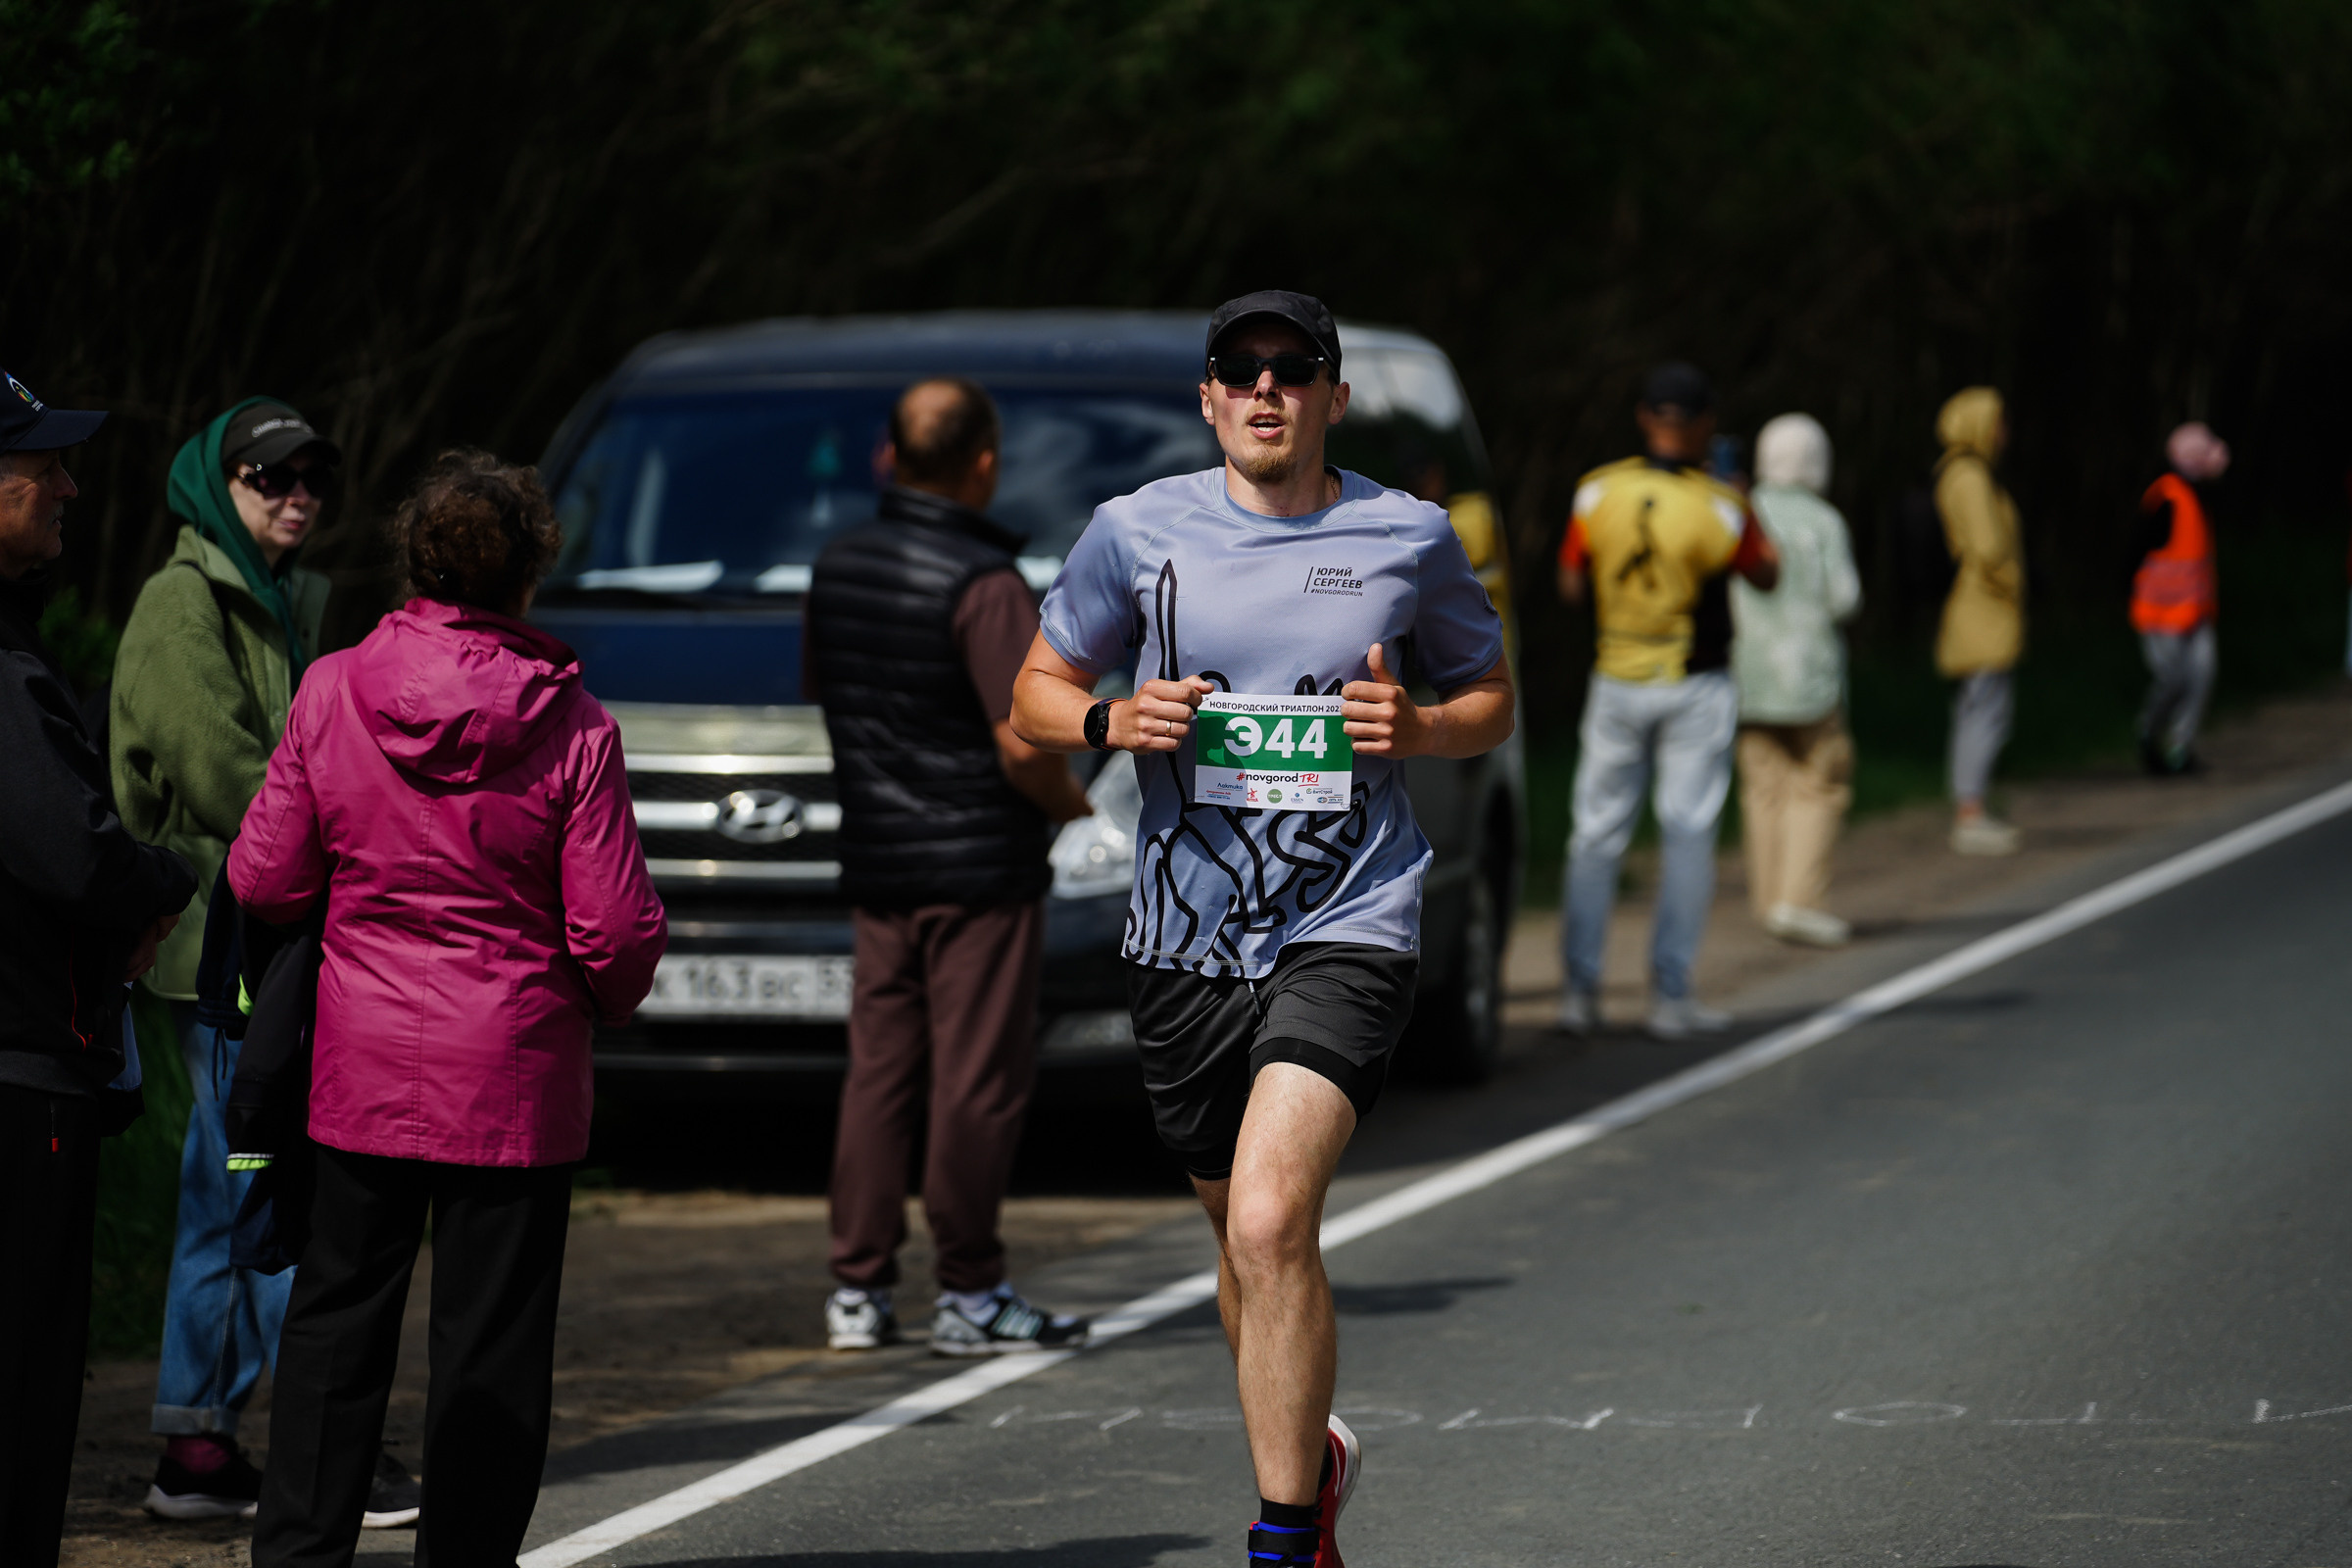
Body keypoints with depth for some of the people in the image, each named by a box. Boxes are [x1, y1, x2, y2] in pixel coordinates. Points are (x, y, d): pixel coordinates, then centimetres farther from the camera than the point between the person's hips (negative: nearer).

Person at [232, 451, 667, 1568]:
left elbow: (263, 878, 1)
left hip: (362, 1067, 2)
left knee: (336, 1318, 14)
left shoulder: (331, 693, -6)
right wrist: (610, 1002, 13)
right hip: (514, 1073, -2)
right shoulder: (570, 727, -12)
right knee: (489, 1345, 6)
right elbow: (616, 929, -9)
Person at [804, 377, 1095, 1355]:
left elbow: (820, 692, 20)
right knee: (977, 1081, -1)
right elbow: (1023, 744, -20)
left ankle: (857, 1289, 11)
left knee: (877, 1071, 11)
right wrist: (1070, 803, -2)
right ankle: (970, 1297, 2)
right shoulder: (983, 585, -16)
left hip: (874, 860, 7)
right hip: (980, 864, -7)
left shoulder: (838, 569, 6)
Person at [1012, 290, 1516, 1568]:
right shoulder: (1138, 531, 2)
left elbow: (1489, 697, 14)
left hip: (1347, 924, -3)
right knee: (1244, 1243, 16)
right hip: (1186, 931, 3)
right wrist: (1113, 721, -10)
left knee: (1270, 1223, -21)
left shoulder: (1408, 539, 1)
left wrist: (1415, 729, -8)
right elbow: (1036, 693, 11)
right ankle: (1311, 1455, 44)